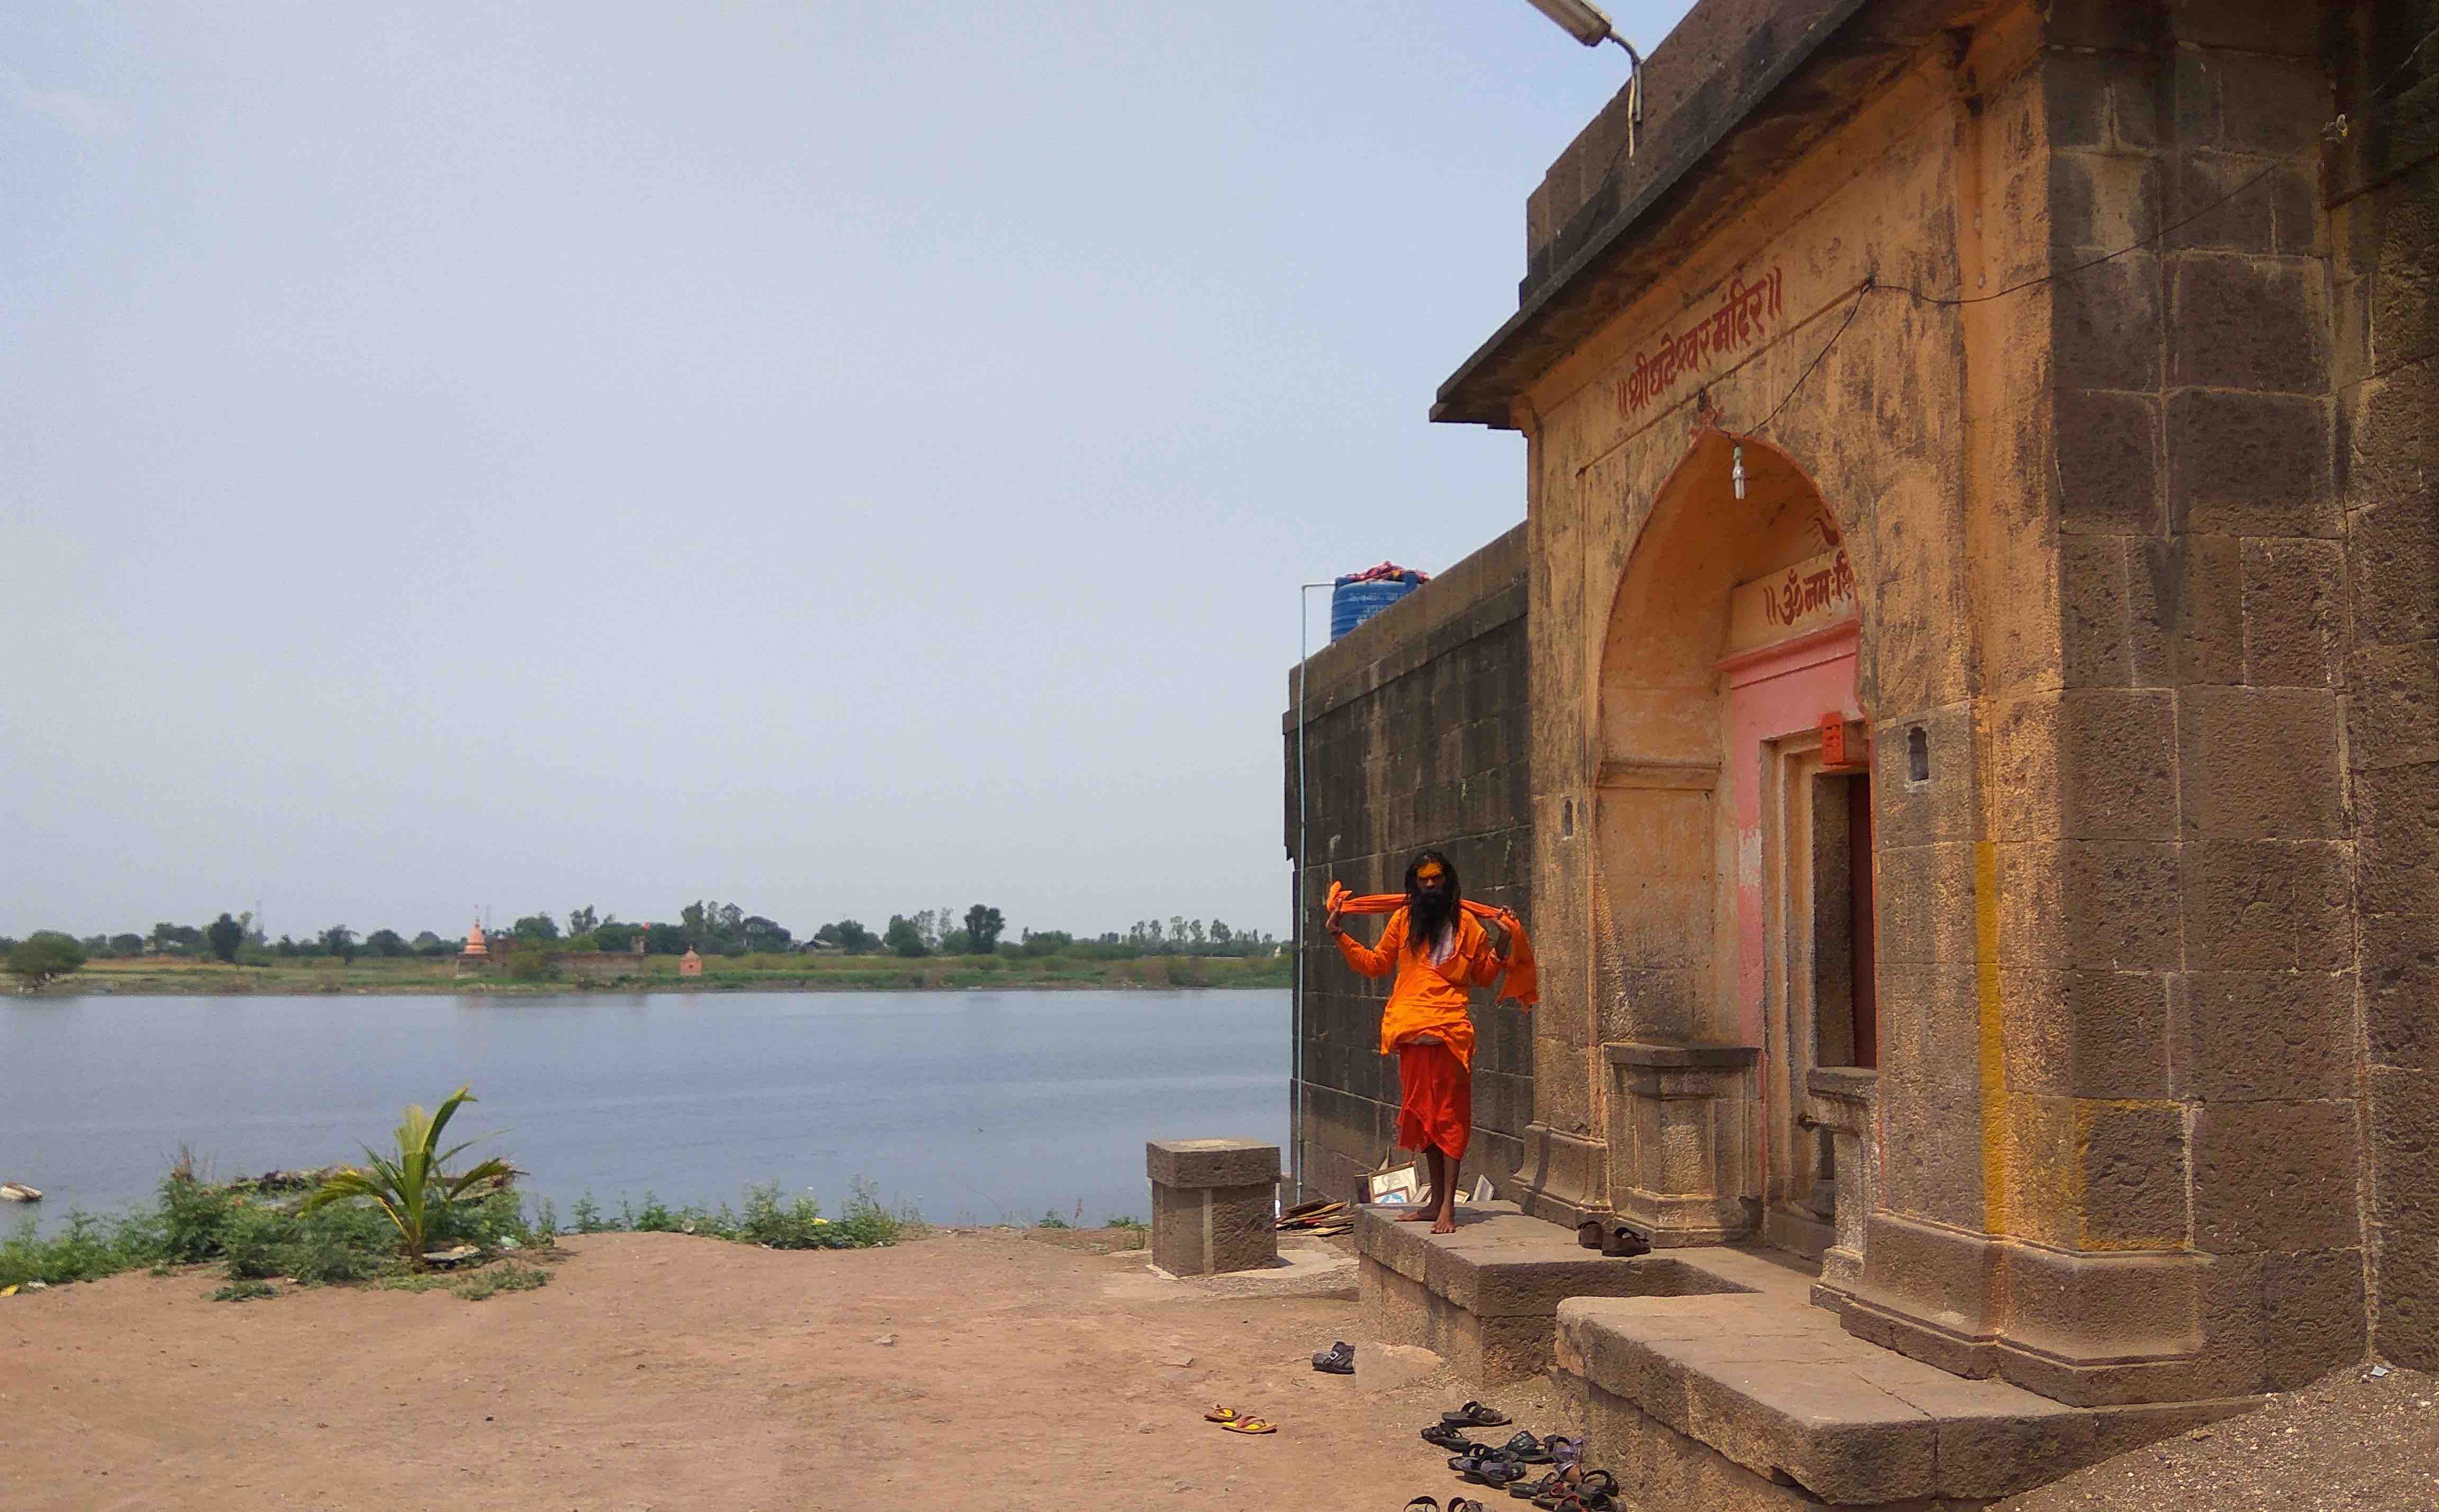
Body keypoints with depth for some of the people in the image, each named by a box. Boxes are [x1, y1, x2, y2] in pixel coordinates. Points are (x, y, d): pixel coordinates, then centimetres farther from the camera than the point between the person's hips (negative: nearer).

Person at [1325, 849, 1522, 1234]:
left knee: (1449, 1115, -6)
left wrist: (1504, 942, -1)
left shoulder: (1467, 922, 5)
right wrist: (1339, 935, 14)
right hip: (1410, 1030, 3)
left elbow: (1484, 976, 11)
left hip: (1449, 1029, -3)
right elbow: (1375, 963, 20)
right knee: (1422, 1113, 10)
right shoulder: (1404, 919, 11)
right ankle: (1436, 1199, 20)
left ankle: (1448, 1206, -5)